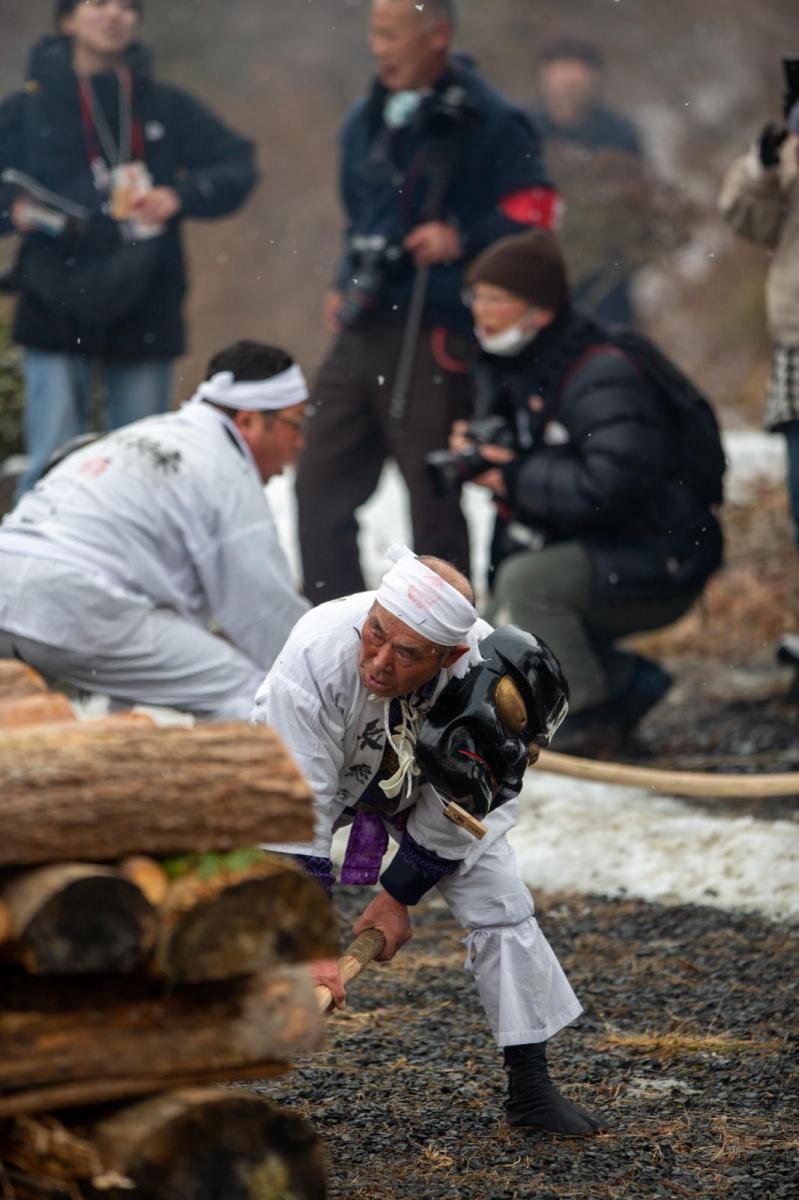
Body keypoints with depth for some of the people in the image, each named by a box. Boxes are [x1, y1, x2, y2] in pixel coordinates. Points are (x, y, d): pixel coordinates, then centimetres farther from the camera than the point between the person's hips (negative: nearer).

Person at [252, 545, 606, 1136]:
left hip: (425, 784, 2)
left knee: (500, 899, -7)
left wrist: (401, 893, -13)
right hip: (307, 775, -2)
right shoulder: (317, 655, -42)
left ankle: (531, 1086, 7)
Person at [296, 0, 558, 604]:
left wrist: (462, 240, -20)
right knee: (321, 486, 7)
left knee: (432, 498, -1)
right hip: (362, 329, 7)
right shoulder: (369, 120, 15)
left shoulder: (488, 122, -8)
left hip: (436, 337, -7)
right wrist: (345, 283, 15)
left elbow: (536, 214, -10)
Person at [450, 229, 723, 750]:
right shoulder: (510, 368, 6)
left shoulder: (599, 376, -24)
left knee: (525, 580, -31)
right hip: (591, 555, 10)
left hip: (657, 566, -10)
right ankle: (629, 680, 15)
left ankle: (593, 708, -15)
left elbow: (609, 485, -35)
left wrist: (518, 478, -25)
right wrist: (479, 451, -7)